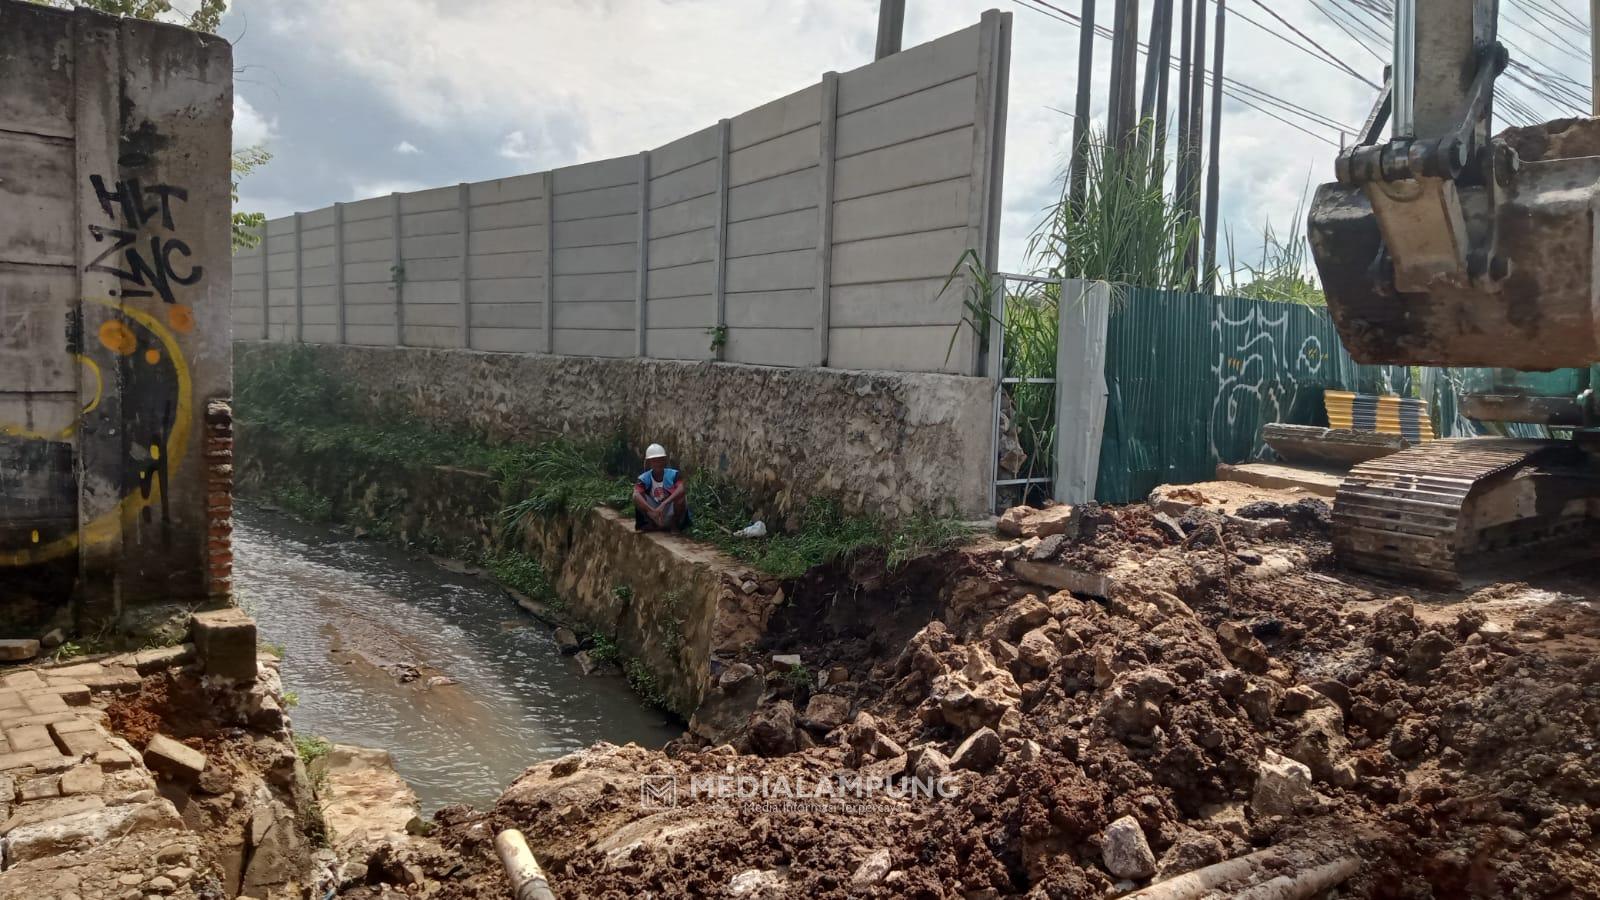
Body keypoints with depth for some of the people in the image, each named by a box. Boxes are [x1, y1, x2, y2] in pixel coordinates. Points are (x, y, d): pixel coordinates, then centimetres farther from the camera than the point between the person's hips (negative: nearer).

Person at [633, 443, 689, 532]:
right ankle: (650, 524, -1)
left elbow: (682, 489, -35)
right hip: (653, 518, 1)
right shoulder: (644, 478, -11)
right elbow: (636, 495, -31)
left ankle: (675, 524, -6)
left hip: (671, 516, -1)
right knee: (638, 496, -22)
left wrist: (664, 504, -48)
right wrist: (652, 511, -47)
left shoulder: (673, 475, -13)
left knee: (680, 495, -29)